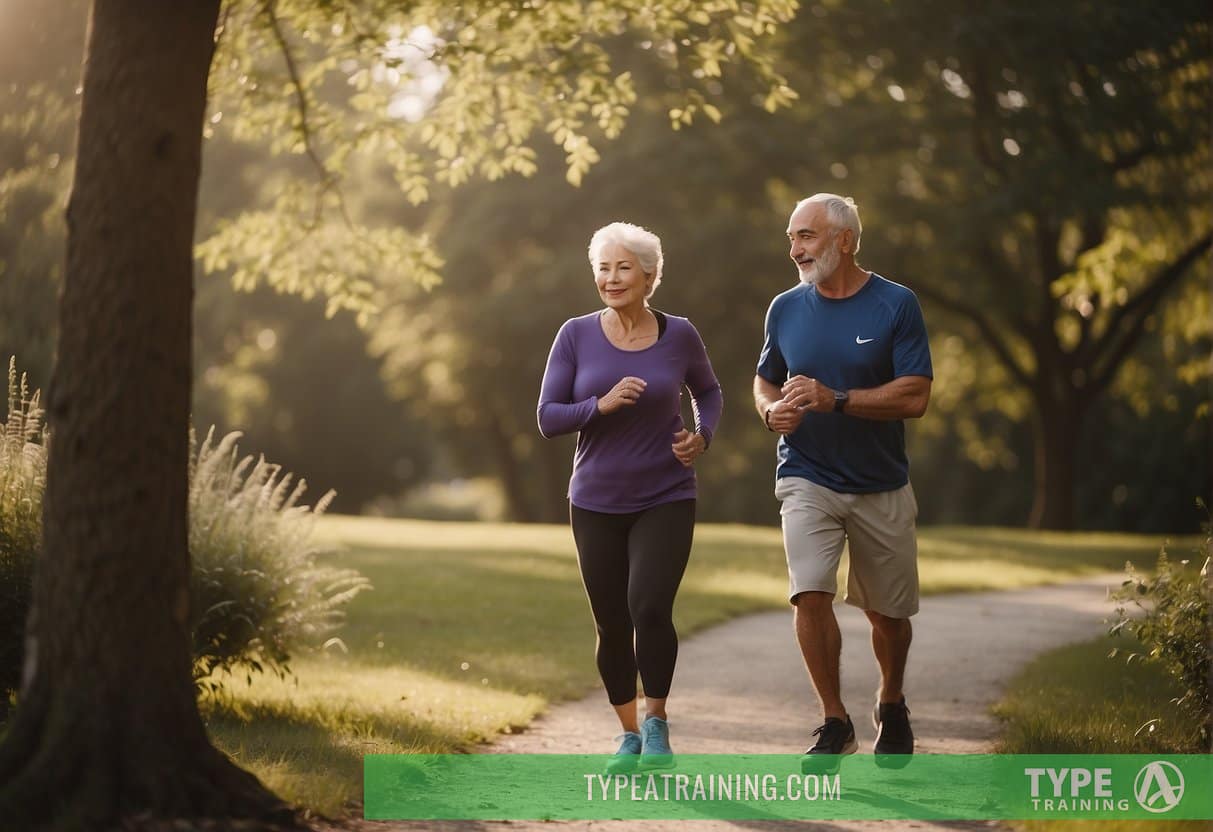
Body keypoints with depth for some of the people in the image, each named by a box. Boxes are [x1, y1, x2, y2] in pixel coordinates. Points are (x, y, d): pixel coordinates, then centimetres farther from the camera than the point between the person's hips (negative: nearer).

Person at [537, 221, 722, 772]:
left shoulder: (678, 335, -3)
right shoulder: (576, 336, -4)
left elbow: (707, 391, 15)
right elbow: (548, 418, -6)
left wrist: (702, 436, -4)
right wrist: (601, 404, -22)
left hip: (665, 501, -1)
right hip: (596, 504, 2)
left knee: (650, 608, -21)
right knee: (611, 626, 7)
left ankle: (657, 724, -1)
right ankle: (629, 736, 26)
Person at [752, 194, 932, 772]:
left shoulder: (896, 305, -8)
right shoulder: (786, 308, 3)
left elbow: (915, 397, -14)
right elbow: (765, 381, 17)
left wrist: (835, 399, -24)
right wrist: (772, 411, -7)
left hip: (882, 488, -1)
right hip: (806, 480, 1)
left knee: (888, 611, 9)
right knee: (810, 594, -18)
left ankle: (891, 707, 38)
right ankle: (834, 724, -4)